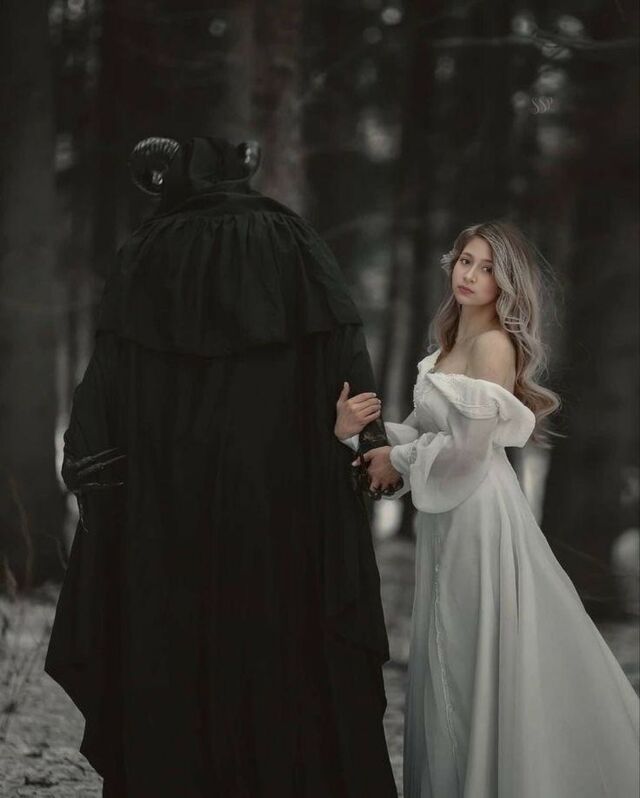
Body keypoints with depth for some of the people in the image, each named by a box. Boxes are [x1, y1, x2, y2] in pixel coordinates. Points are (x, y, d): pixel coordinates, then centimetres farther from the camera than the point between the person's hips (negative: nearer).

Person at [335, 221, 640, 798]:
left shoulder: (494, 344, -14)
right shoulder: (450, 344, 12)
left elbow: (468, 444, -20)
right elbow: (422, 429, 11)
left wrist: (398, 462, -6)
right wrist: (359, 433, -5)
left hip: (482, 512, -9)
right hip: (446, 517, 9)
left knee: (486, 658, -1)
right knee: (449, 662, 13)